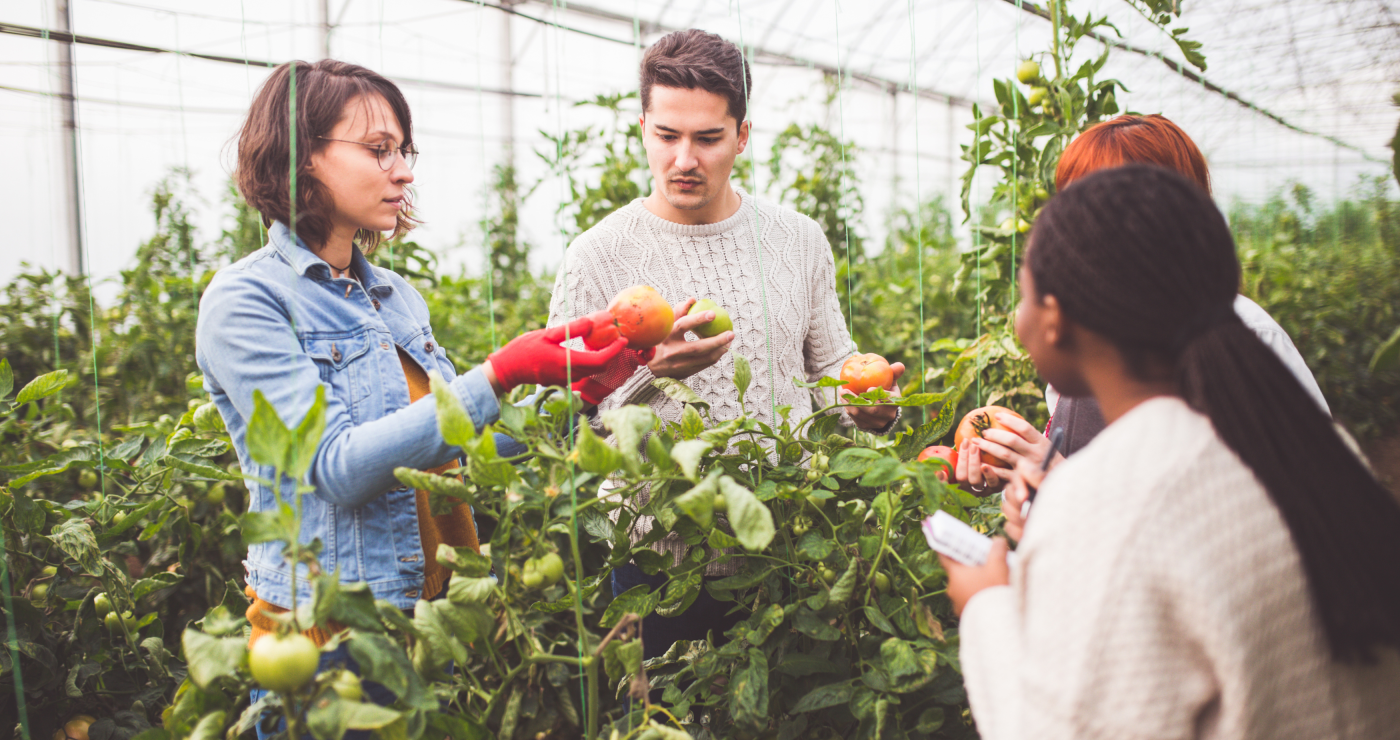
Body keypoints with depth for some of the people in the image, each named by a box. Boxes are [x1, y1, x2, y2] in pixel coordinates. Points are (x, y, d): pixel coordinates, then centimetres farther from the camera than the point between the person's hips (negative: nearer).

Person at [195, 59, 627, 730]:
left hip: (436, 616, 7)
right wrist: (498, 377, -27)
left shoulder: (400, 297, 11)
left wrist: (565, 399, 0)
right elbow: (337, 467, -22)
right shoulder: (245, 300, -11)